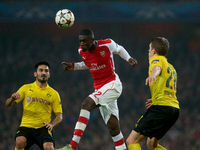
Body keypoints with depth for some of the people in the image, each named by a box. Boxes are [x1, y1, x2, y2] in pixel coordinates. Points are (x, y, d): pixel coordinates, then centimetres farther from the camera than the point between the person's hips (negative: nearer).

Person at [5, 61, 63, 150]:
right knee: (20, 142, -33)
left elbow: (59, 116, 13)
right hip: (26, 126, 0)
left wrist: (52, 124, -9)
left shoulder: (54, 93, 12)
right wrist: (12, 98, -16)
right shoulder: (26, 88, 11)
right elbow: (8, 104, 9)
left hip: (43, 128, 0)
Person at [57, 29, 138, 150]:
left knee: (86, 104, -26)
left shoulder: (107, 44, -12)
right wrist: (74, 66, 6)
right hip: (99, 88, 7)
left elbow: (119, 49, 10)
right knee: (113, 128, 4)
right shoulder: (81, 51, 2)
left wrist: (128, 59, -4)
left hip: (112, 85, -7)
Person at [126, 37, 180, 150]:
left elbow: (157, 67, -21)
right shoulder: (171, 68, 30)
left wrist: (153, 74, -42)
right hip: (174, 108, 9)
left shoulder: (156, 59, 4)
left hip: (161, 107, -9)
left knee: (132, 141, -11)